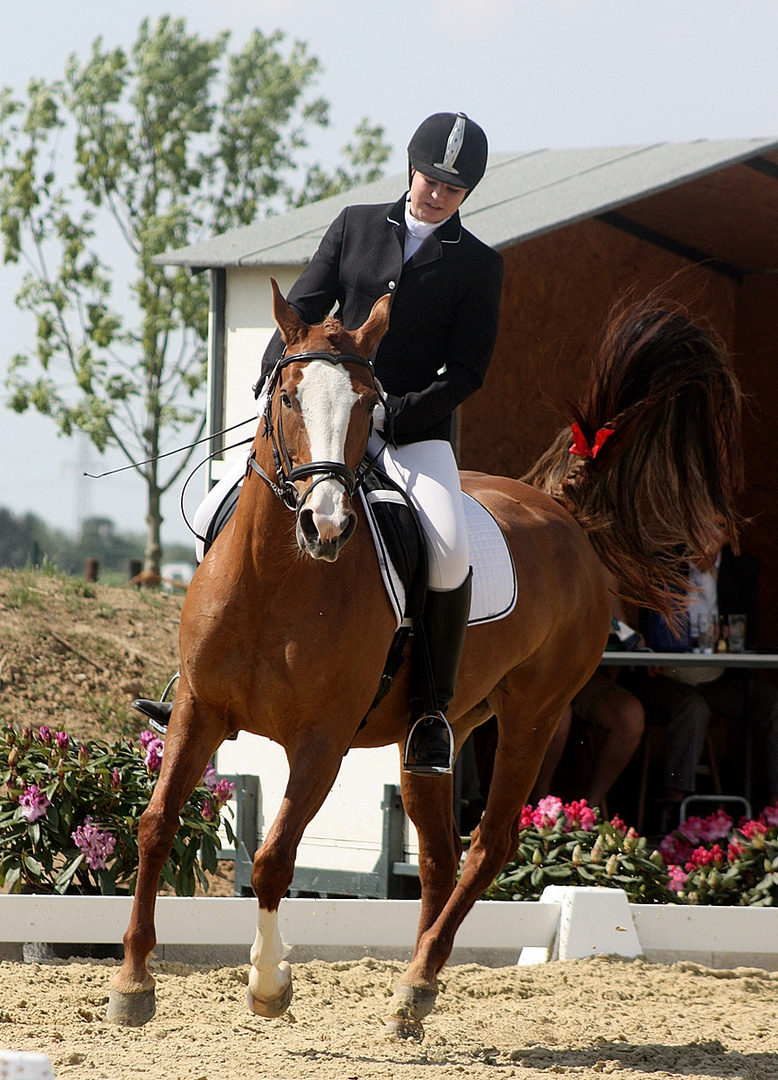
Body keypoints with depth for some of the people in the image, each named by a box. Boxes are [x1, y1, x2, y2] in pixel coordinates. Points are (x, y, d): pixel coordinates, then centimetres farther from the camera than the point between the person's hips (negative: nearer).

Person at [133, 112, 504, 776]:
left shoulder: (478, 266, 3)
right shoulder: (355, 227, 11)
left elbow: (467, 371, -2)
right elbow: (303, 310, 10)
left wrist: (392, 415, -15)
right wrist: (275, 375, -9)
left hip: (415, 432, -3)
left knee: (449, 550, -30)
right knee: (217, 515, -9)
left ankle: (432, 708, -16)